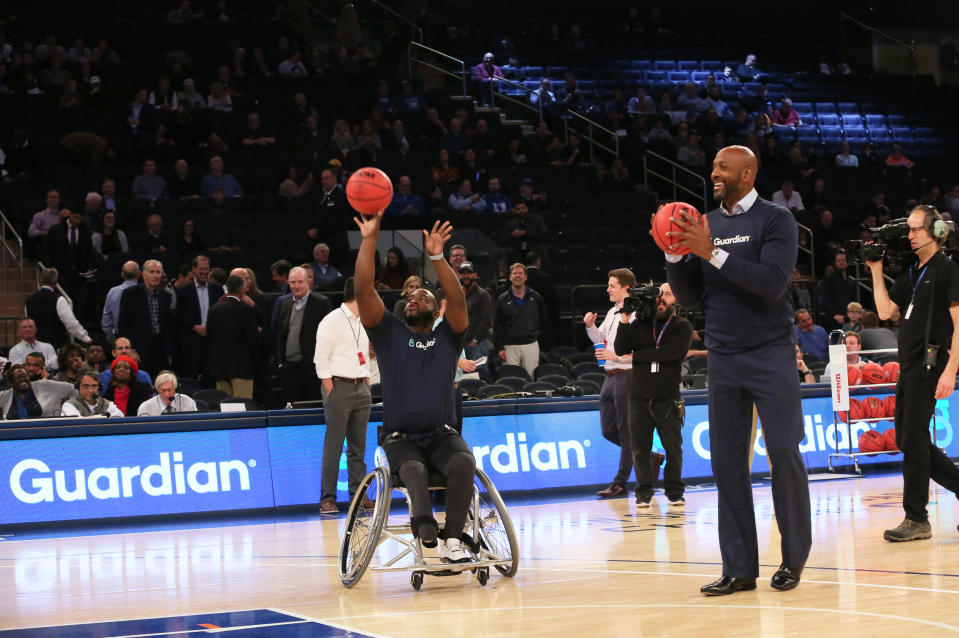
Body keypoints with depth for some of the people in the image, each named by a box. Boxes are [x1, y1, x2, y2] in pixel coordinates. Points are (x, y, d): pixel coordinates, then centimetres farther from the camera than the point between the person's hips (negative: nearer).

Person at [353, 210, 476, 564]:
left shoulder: (447, 336, 11)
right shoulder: (389, 333, 10)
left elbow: (458, 300, -9)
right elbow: (364, 291, -3)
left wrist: (436, 256, -20)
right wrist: (369, 240, -11)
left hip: (442, 435, 1)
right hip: (400, 438, -1)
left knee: (464, 462, -32)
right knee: (413, 468, -34)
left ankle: (452, 541, -37)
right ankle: (426, 528, -61)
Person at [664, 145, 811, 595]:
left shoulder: (775, 220, -3)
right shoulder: (706, 225, 11)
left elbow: (773, 282, -18)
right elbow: (688, 296, 11)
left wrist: (712, 253, -22)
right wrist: (675, 254, -7)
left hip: (770, 355, -5)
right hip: (722, 359, 5)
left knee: (784, 454, -5)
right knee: (727, 463, 1)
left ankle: (794, 558, 8)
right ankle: (739, 569, 4)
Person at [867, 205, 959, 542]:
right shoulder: (911, 273, 16)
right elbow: (885, 311, 11)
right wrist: (876, 271, 8)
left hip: (930, 363, -9)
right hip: (909, 365, 9)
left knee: (913, 439, -9)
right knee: (906, 439, 11)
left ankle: (917, 519, -2)